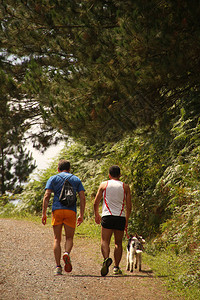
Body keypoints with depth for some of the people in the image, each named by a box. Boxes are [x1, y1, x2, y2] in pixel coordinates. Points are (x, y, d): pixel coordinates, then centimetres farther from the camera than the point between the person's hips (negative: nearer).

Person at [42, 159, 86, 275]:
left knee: (57, 239, 6)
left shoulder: (53, 179, 12)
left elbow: (46, 196, 0)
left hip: (57, 210, 0)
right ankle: (67, 253, -23)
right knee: (69, 238, 9)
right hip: (71, 211, 0)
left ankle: (58, 267, -1)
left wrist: (44, 213, 0)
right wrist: (81, 215, 9)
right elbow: (83, 198, 6)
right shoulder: (76, 179, 16)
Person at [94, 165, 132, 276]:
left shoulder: (104, 185, 7)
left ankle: (106, 258, -31)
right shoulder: (125, 187, 9)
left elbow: (96, 203, 9)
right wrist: (126, 220, 20)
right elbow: (129, 206, 9)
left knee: (105, 241, -4)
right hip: (121, 217, 1)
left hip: (107, 216, -1)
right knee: (118, 243, 9)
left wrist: (97, 215, 23)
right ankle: (116, 267, 2)